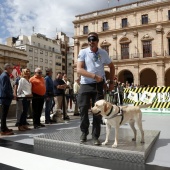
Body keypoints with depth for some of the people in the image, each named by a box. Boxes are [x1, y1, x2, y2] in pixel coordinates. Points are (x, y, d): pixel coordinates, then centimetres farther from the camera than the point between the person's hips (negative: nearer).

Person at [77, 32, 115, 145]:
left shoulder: (103, 53, 5)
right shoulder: (83, 52, -2)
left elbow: (112, 67, 19)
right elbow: (79, 69, -12)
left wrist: (111, 82, 12)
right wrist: (94, 76, -21)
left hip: (99, 85, 1)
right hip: (85, 85, -1)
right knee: (83, 108, 1)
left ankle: (95, 136, 17)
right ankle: (84, 132, 24)